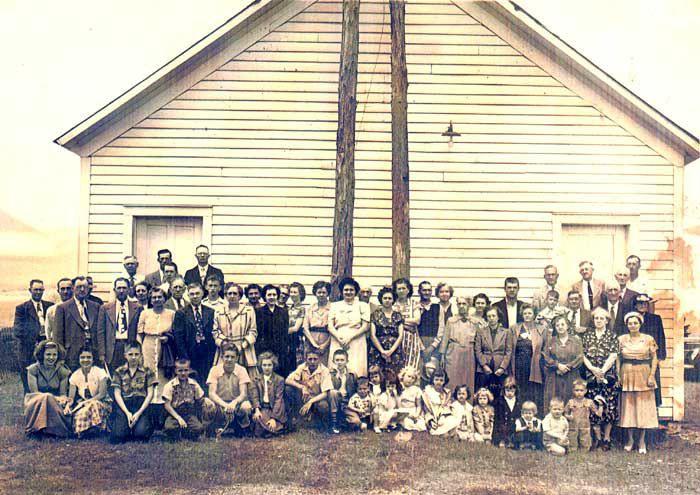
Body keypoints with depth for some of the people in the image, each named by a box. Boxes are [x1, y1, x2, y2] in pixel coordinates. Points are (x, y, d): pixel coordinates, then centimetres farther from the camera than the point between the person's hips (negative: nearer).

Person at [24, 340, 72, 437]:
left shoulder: (62, 371, 3)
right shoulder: (33, 369, -1)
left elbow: (63, 394, 3)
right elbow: (34, 392, -8)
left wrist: (63, 400, -23)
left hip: (56, 402, 2)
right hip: (35, 402, -2)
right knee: (46, 397, -36)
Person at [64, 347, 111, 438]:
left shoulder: (100, 372, -6)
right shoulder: (75, 375, 3)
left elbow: (102, 394, -13)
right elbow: (71, 397, -1)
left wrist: (86, 402, -25)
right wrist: (68, 405, -25)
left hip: (102, 402, -2)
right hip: (83, 403, 2)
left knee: (92, 406, -38)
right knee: (79, 414, -34)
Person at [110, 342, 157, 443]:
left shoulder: (147, 371, 9)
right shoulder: (119, 372, 11)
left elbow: (150, 393, 4)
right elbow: (117, 394, 4)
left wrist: (139, 413, -9)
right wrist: (127, 413, -10)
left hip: (141, 404, -1)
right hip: (123, 405, 1)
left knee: (141, 433, -27)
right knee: (118, 435, -23)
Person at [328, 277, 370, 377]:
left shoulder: (363, 305, 11)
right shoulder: (335, 306, 17)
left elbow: (366, 327, 2)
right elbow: (330, 326, 8)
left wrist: (350, 337, -10)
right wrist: (339, 338, -10)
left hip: (356, 344, -2)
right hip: (337, 343, 2)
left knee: (355, 372, -12)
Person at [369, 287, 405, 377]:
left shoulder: (398, 315, 11)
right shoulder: (375, 314, 7)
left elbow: (401, 336, 4)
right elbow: (372, 335, 0)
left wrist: (391, 351, -9)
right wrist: (382, 351, -10)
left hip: (395, 352, 1)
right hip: (378, 352, -1)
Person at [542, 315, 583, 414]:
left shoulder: (576, 340, 8)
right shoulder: (550, 341, 11)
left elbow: (580, 358, -2)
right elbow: (546, 358, 2)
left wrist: (567, 366, -12)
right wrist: (558, 365, -13)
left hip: (571, 377, -1)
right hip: (554, 378, 1)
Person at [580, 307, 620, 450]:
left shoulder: (612, 336, 5)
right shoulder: (587, 335, 12)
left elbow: (613, 355, -5)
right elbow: (583, 355, 5)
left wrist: (602, 370, -15)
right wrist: (592, 369, -9)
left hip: (608, 375, -2)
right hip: (591, 376, 2)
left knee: (609, 406, -3)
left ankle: (606, 438, 5)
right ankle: (598, 438, 8)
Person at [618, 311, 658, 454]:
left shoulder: (648, 339, 1)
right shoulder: (622, 339, 5)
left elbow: (654, 359, 2)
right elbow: (618, 359, 6)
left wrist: (652, 376, -7)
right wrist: (619, 376, -2)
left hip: (643, 375, -1)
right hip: (627, 375, 1)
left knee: (643, 407, 1)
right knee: (628, 406, 4)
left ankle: (642, 440, 8)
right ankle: (630, 439, 14)